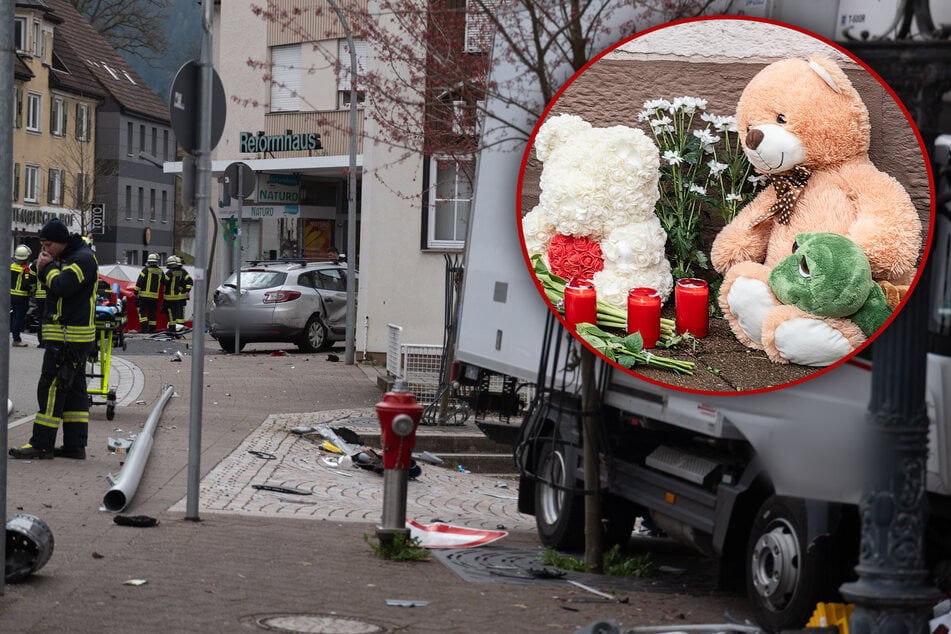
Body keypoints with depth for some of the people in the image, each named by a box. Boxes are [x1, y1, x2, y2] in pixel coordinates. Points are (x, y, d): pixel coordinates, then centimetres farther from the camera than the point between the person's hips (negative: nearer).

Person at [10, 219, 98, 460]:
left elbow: (62, 286, -24)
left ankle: (42, 445, -7)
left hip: (69, 336, -10)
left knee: (51, 388, -9)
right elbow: (54, 286, 18)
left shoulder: (82, 258, -13)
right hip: (72, 337, 10)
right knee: (74, 389, 10)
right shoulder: (68, 257, 19)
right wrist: (44, 268, 1)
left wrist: (48, 267, -8)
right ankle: (75, 445, 13)